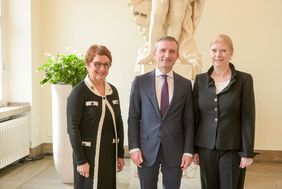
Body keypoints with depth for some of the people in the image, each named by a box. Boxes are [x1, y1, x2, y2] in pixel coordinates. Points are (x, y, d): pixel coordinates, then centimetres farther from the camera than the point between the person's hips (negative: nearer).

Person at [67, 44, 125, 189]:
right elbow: (72, 128, -13)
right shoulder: (78, 92, -12)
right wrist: (80, 160, -15)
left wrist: (120, 154, 9)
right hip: (88, 154, -5)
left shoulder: (113, 91, 5)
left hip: (110, 153, 6)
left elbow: (118, 123, 10)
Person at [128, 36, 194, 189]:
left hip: (174, 150, 1)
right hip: (147, 149, -1)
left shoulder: (185, 84, 3)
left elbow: (188, 121, 3)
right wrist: (134, 147, -6)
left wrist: (188, 151, -2)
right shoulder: (140, 81, 0)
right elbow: (133, 118, 0)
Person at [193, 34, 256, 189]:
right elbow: (195, 116, 5)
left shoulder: (244, 79, -5)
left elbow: (248, 118, -6)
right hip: (205, 147, 2)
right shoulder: (200, 79, 3)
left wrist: (247, 152, -8)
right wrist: (193, 148, 4)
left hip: (232, 148, -2)